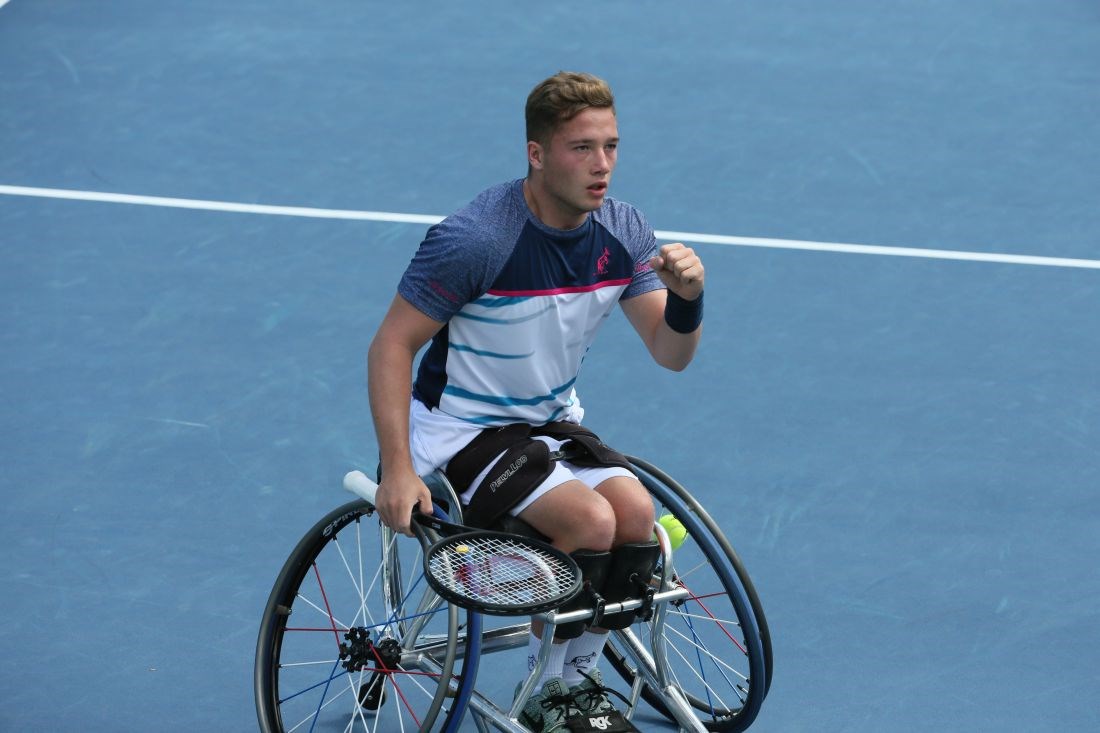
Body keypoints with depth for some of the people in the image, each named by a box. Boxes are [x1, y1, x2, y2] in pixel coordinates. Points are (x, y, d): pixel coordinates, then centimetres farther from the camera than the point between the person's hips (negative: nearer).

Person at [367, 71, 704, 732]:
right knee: (590, 520, -27)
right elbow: (392, 345, -17)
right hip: (462, 429, -6)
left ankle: (580, 676, 2)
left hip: (552, 422, 6)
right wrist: (397, 471, -24)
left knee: (636, 512, -21)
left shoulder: (623, 230, -6)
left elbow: (671, 354, -2)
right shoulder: (476, 240, -24)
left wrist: (687, 298, -25)